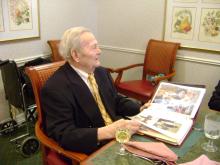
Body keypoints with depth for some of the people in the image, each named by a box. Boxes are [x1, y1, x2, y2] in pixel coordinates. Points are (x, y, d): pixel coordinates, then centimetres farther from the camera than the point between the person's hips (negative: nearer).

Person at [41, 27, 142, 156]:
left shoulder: (102, 72, 6)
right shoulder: (55, 88, -18)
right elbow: (62, 134, -23)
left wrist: (141, 109, -1)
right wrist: (107, 131, -33)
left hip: (118, 137, 7)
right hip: (89, 151, -7)